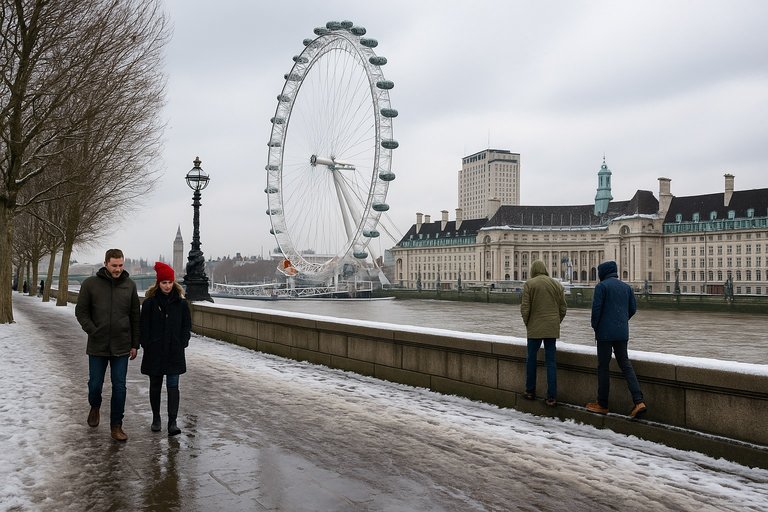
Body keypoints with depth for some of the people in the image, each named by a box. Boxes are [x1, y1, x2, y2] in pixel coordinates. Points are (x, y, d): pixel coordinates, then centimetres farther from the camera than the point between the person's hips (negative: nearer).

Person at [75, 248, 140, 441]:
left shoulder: (130, 285, 1)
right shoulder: (90, 284, -4)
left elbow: (135, 316, 5)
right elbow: (81, 311, 2)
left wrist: (135, 344, 4)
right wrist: (92, 331, -11)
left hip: (121, 347, 1)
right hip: (97, 346, 0)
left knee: (119, 387, 2)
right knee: (95, 384, 11)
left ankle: (116, 426, 14)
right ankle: (95, 407, 43)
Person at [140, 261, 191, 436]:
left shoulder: (180, 302, 0)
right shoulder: (150, 302, -4)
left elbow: (187, 325, 6)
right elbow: (144, 326, -1)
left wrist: (182, 344, -2)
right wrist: (147, 345, -6)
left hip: (174, 352, 0)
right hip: (155, 352, 0)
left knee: (173, 386, -2)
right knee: (155, 386, 13)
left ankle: (172, 422, -1)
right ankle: (156, 418, 28)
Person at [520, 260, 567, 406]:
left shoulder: (529, 284, -6)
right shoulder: (557, 284, 6)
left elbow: (525, 307, -8)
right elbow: (563, 307, 7)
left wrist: (527, 323, 6)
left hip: (535, 328, -3)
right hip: (552, 328, 3)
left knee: (531, 358, 12)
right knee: (551, 361, 5)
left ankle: (530, 391, 20)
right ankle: (552, 397, 3)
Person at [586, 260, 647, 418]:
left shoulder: (601, 286, -8)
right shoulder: (626, 287, 11)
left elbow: (596, 308, -12)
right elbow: (633, 308, 12)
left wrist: (595, 326, 2)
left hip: (605, 333, -6)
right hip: (622, 333, 6)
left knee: (603, 367, 3)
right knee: (625, 364, 9)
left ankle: (602, 404, 10)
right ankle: (638, 401, -4)